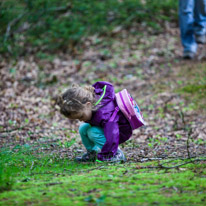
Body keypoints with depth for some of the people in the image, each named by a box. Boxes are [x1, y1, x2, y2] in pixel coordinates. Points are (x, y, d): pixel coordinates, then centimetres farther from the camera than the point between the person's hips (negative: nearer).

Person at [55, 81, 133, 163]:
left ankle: (118, 155, -18)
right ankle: (92, 153, 9)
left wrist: (103, 157, -38)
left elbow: (111, 138, -43)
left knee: (93, 132, -27)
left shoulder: (105, 114, -42)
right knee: (83, 128, -6)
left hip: (121, 131, -9)